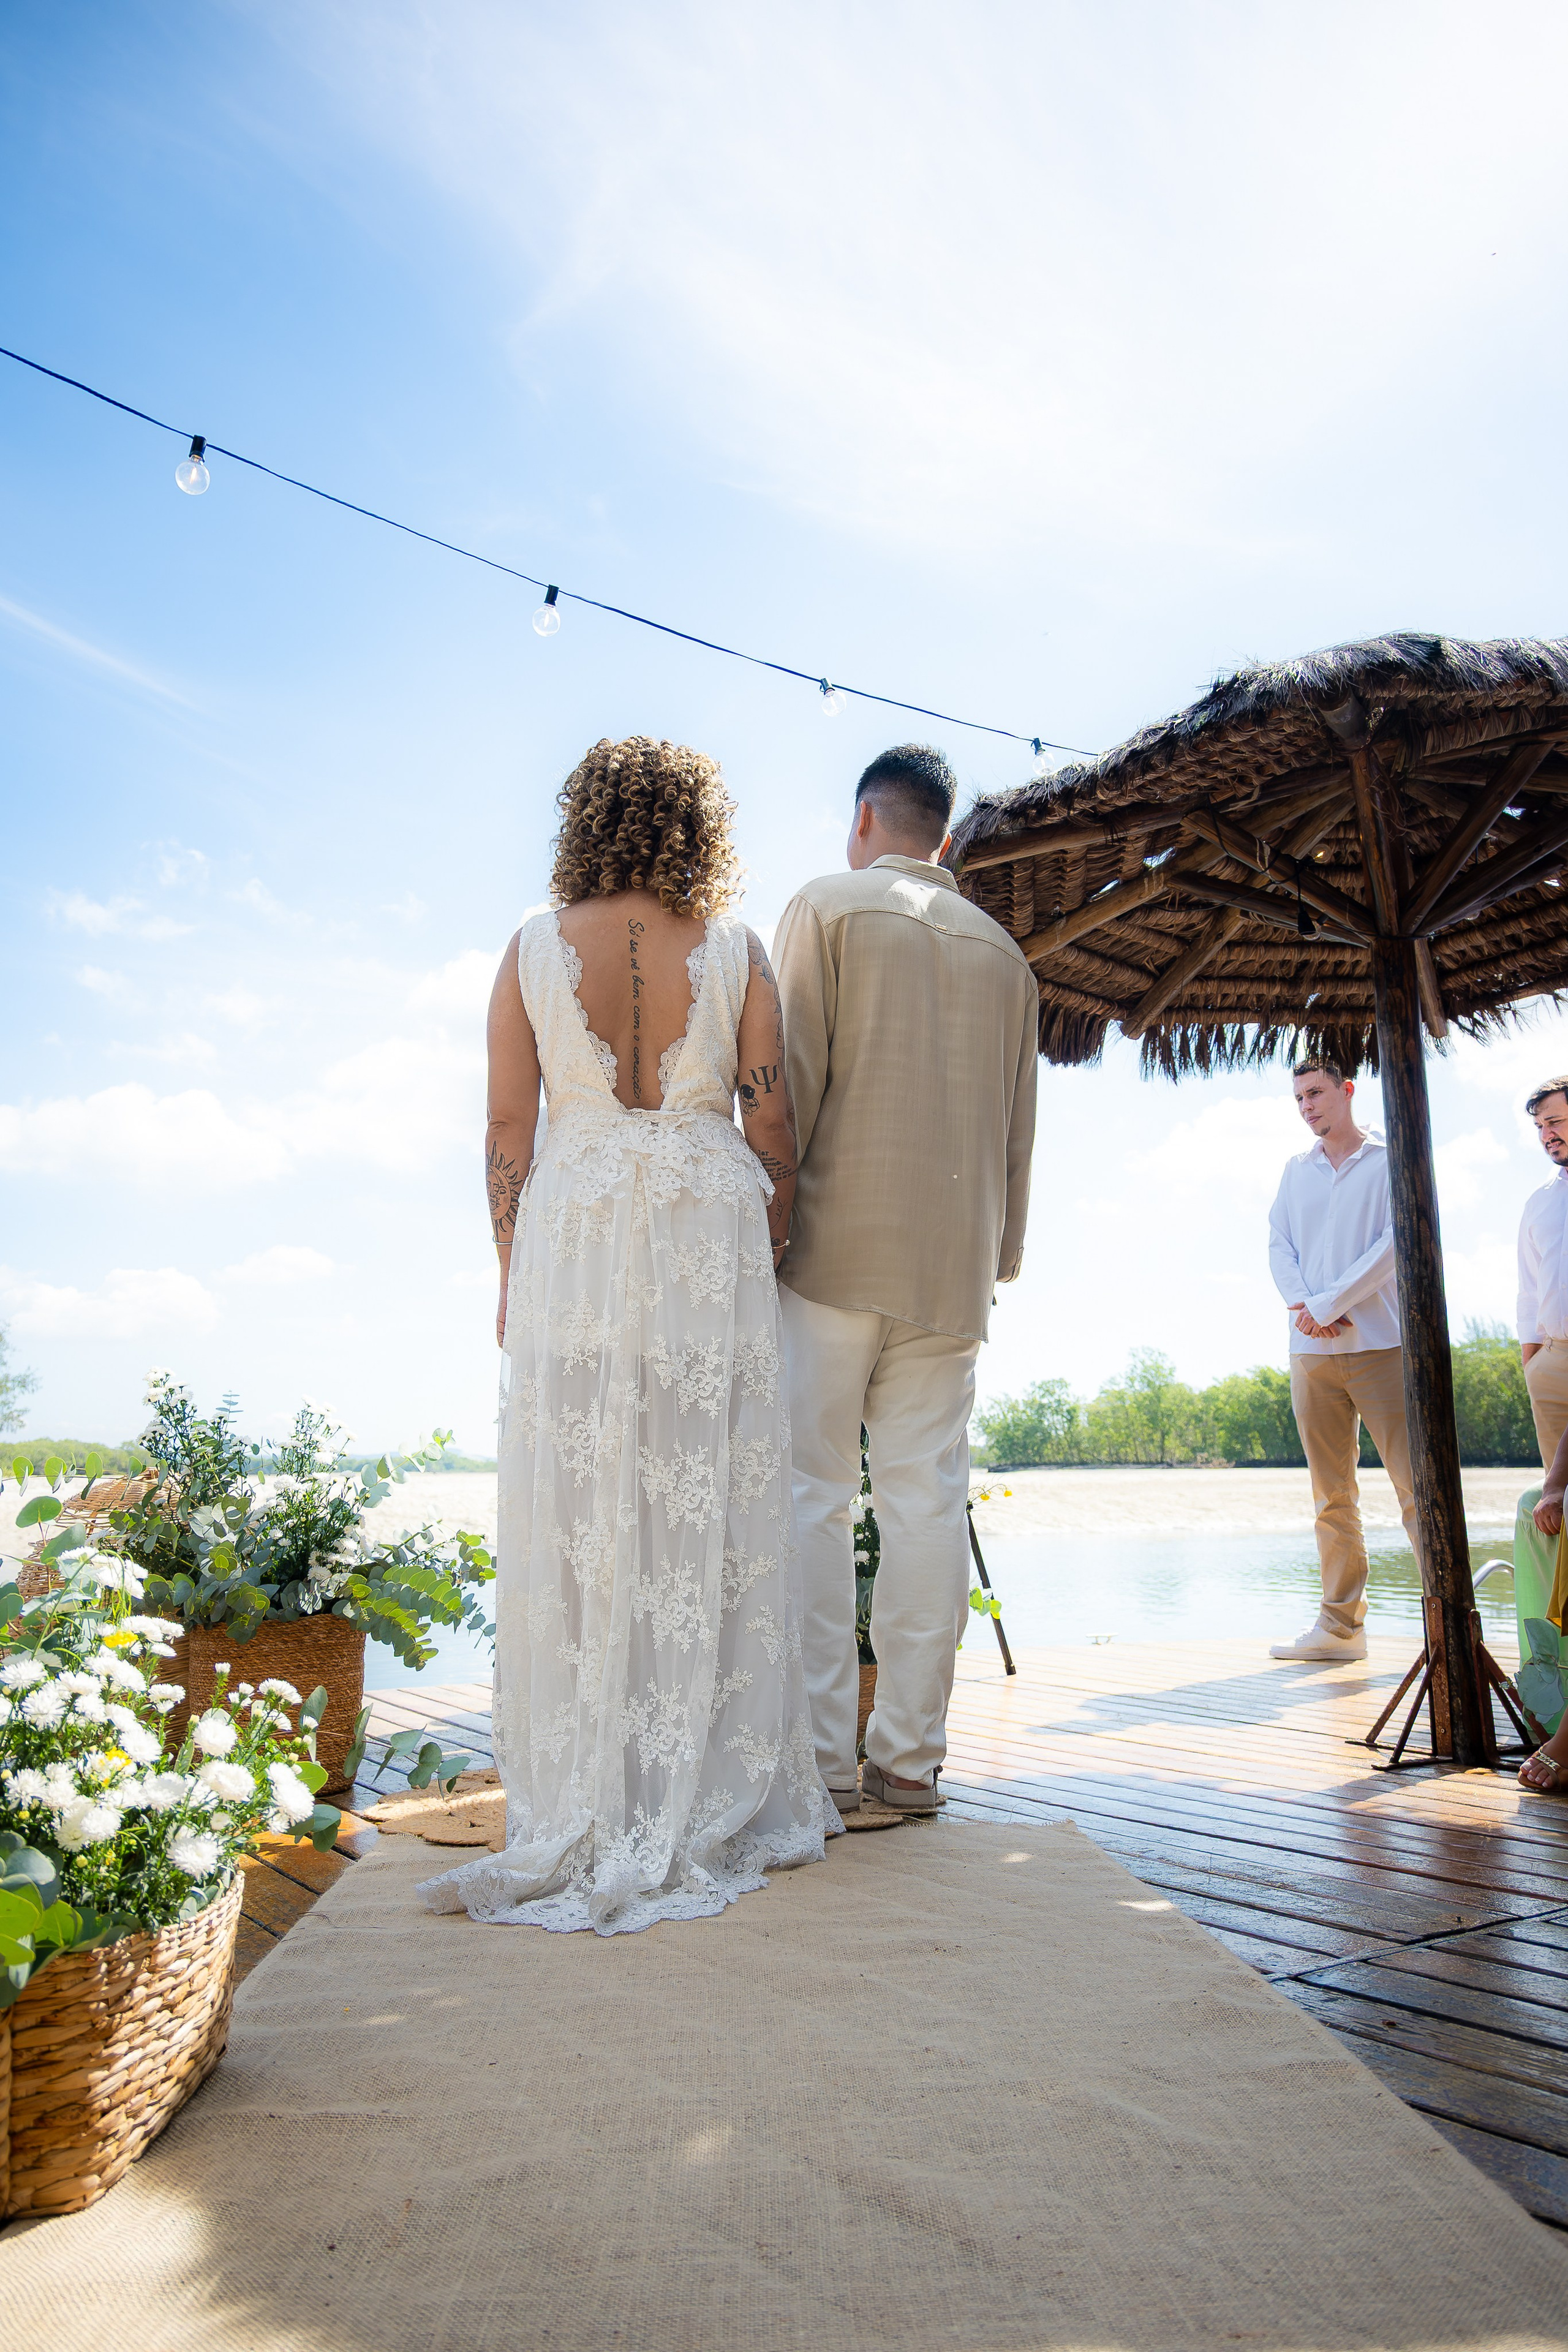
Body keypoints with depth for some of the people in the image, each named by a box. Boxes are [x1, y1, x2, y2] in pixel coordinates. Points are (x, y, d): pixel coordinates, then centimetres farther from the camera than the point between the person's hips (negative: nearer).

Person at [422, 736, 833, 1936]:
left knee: (582, 1512, 5)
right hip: (713, 1242, 0)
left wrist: (513, 1275, 8)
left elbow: (508, 1130, 1)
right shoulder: (735, 948, 2)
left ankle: (588, 1811, 13)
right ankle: (713, 1801, 15)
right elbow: (773, 1119, 0)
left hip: (573, 1238, 1)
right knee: (709, 1511, 6)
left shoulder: (534, 947, 3)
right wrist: (772, 1250, 10)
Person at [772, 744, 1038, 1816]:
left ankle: (819, 1755, 1)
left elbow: (790, 1081, -5)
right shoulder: (1003, 951, 17)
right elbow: (1018, 1132, 17)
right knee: (928, 1500, 5)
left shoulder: (827, 906, 3)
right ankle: (911, 1755, 10)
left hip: (835, 1248, -4)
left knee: (811, 1497, -1)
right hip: (954, 1265, 5)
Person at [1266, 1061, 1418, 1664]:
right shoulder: (1296, 1171, 17)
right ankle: (1341, 1625, 11)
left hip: (1380, 1344, -4)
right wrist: (1300, 1304, -9)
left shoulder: (1391, 1160, 2)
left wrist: (1327, 1306, -13)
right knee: (1332, 1496, 6)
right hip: (1311, 1351, 5)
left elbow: (1396, 1241, -8)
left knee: (1416, 1488, -6)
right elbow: (1279, 1245, 10)